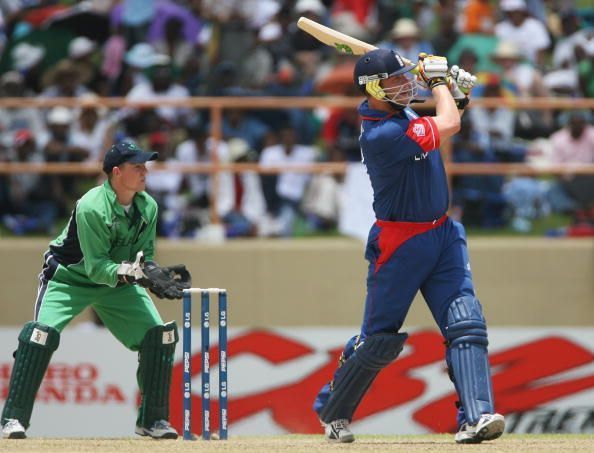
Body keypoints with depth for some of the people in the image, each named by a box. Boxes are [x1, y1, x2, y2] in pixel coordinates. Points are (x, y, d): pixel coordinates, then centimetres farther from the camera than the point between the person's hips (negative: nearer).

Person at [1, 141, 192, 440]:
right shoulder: (91, 208, -30)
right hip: (70, 276, -5)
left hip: (119, 280, 6)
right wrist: (134, 273, -44)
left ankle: (152, 419, 7)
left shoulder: (148, 207, -11)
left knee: (160, 335, -6)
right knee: (42, 333, -24)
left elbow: (145, 256, -3)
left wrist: (156, 274, -24)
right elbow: (96, 266, -31)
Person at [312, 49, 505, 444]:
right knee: (379, 339, 3)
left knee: (466, 324, -8)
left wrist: (458, 96, 2)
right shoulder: (380, 134, -23)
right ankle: (332, 411, 24)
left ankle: (476, 418, -15)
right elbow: (448, 126, -20)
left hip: (442, 234, 8)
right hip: (400, 245, -8)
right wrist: (437, 80, -4)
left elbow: (444, 125, 23)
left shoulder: (396, 111, 5)